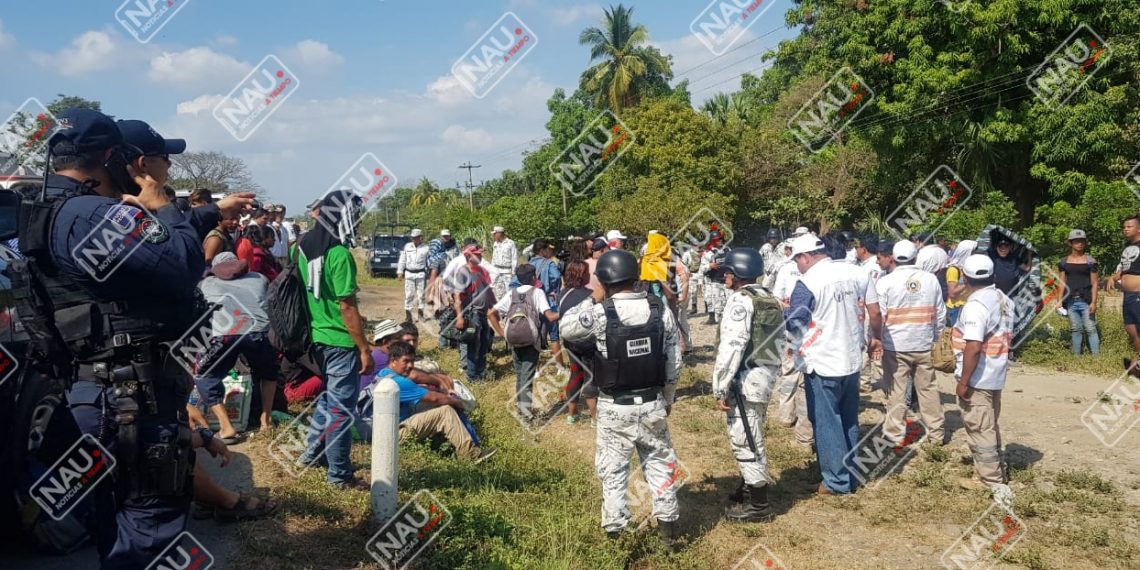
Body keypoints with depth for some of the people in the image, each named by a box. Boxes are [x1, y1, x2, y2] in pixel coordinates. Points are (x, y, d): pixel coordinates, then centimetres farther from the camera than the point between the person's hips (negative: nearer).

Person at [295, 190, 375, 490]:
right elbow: (347, 307, -20)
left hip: (316, 336, 8)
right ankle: (340, 475, 12)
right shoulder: (339, 254, -21)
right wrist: (365, 349, -15)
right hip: (340, 341, -8)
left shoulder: (304, 246, 5)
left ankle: (312, 452, 38)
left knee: (328, 397, 26)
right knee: (341, 408, 2)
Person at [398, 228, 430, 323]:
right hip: (409, 273, 1)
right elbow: (402, 260, 12)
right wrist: (400, 271, 8)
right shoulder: (407, 246, 8)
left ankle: (420, 311, 17)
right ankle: (408, 313, 5)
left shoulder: (426, 248, 0)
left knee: (421, 294, 5)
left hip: (421, 274, -1)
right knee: (409, 294, 0)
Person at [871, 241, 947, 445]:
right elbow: (941, 314, 5)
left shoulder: (885, 281, -9)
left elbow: (877, 316, -10)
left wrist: (877, 338, 4)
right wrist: (936, 337, 16)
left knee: (896, 391, 4)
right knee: (928, 388, 13)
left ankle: (895, 435, 9)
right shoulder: (931, 279, 2)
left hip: (895, 346, -3)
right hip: (924, 345, 3)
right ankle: (936, 433, 23)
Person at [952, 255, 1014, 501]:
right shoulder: (1003, 299, 6)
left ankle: (996, 484, 4)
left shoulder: (975, 305, -22)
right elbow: (1006, 337, 15)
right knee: (990, 428, 20)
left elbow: (973, 347, -27)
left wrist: (963, 381, -21)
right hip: (996, 375, 9)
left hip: (977, 379, -9)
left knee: (979, 431, 0)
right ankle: (993, 475, 31)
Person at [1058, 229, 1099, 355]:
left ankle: (1096, 356, -1)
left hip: (1085, 301, -3)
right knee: (1076, 330, 9)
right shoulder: (1064, 262, 9)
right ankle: (1076, 356, 13)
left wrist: (1093, 302, -8)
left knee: (1090, 329, -4)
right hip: (1071, 301, 3)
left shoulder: (1090, 261, 1)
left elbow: (1094, 283, 0)